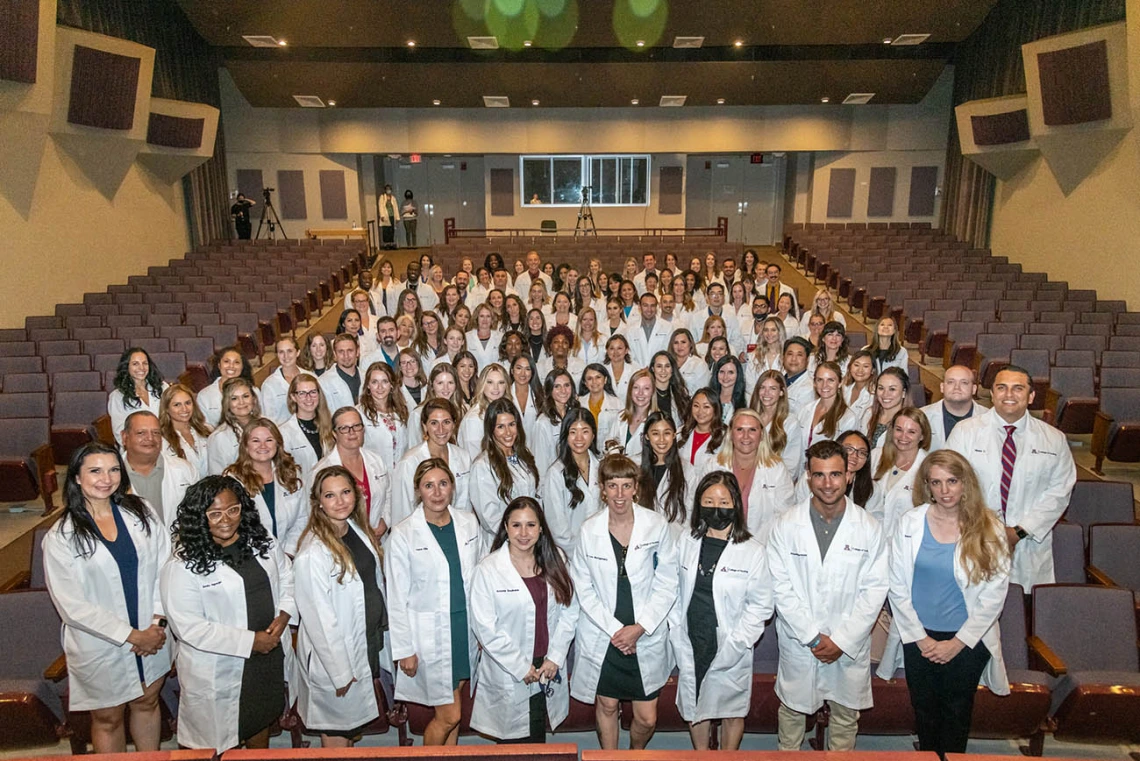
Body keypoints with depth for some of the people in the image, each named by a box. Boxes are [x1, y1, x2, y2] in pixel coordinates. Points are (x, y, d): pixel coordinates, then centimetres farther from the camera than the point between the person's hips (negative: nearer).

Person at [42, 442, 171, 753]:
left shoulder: (141, 513, -3)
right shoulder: (60, 537, -12)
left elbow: (165, 566, -3)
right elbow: (72, 605, -13)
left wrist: (158, 620, -13)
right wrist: (131, 636, -14)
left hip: (152, 636, 3)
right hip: (101, 645, -3)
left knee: (147, 703, 21)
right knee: (108, 718, 16)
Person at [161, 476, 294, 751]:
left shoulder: (263, 543, -3)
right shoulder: (184, 566, -20)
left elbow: (287, 579, 8)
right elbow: (188, 626, -21)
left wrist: (283, 616, -10)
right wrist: (249, 641, -22)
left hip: (270, 660, 5)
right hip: (218, 673, -5)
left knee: (262, 723, 27)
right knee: (218, 744, 12)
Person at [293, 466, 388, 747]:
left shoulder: (358, 529, -3)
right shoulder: (311, 555, -26)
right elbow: (318, 618, -22)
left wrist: (382, 627, 10)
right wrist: (341, 671, -16)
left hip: (369, 642, 7)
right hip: (334, 653, -7)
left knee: (351, 724, 25)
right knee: (336, 734, 14)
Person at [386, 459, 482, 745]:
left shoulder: (469, 523, 1)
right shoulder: (403, 534, -10)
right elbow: (397, 598, -7)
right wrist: (404, 649, -7)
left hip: (466, 630, 4)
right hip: (430, 635, -4)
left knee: (453, 709, 15)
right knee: (449, 715, 2)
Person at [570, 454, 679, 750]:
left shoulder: (657, 525, -9)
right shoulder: (589, 529, -7)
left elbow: (667, 585, -4)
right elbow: (584, 589, -2)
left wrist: (639, 628, -11)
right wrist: (614, 628, -10)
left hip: (646, 636, 0)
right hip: (601, 637, 1)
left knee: (647, 718, 7)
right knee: (606, 706, 15)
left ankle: (636, 752, 39)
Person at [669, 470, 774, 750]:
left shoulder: (753, 551, -12)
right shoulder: (686, 542, -2)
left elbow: (760, 605, -9)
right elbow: (675, 590, 5)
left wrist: (736, 643, -15)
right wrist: (676, 631, -3)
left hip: (730, 650, -3)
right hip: (690, 645, 3)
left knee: (732, 711, 14)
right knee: (694, 707, 19)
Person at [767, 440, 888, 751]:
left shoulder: (869, 528, -5)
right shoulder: (786, 526, -7)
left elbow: (874, 589, -6)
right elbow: (781, 587, -8)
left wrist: (842, 640, -11)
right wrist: (813, 637, -13)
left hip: (850, 645, 1)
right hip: (798, 642, 0)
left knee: (846, 714, 15)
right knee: (792, 709, 15)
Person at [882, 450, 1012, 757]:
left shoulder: (989, 529, -11)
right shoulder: (910, 522, -8)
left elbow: (994, 594, -9)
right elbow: (897, 584, -6)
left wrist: (957, 643, -9)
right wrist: (919, 637, -7)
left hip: (966, 642, -1)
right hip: (918, 638, 1)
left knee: (957, 715, 17)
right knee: (925, 712, 18)